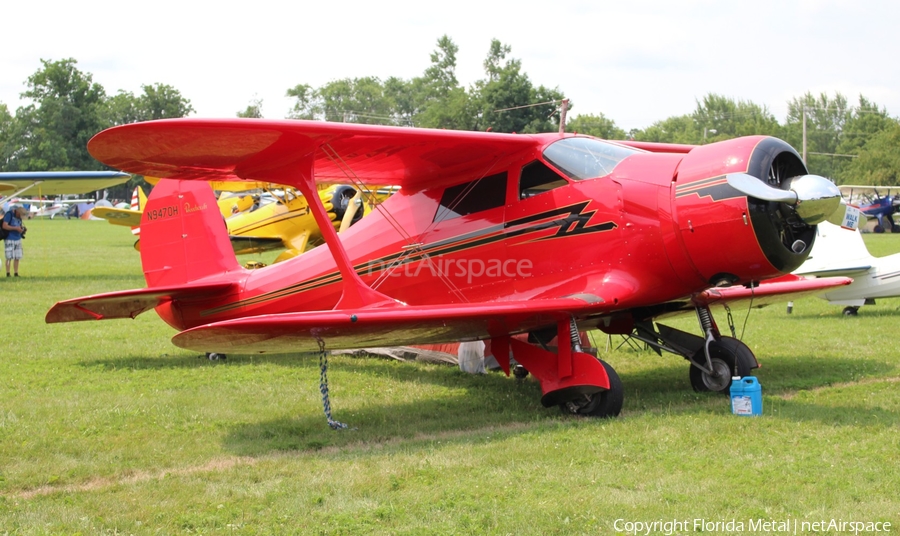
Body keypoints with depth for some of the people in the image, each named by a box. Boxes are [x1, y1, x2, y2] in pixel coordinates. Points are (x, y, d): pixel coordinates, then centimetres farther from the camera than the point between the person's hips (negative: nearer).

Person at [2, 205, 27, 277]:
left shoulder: (19, 217, 9)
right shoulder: (9, 214, -12)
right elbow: (4, 226, -19)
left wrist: (23, 228, -1)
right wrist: (16, 228, -23)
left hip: (18, 239, 6)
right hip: (9, 239, -6)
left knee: (17, 257, 4)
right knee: (9, 257, -7)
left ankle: (16, 273, 10)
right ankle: (8, 273, -1)